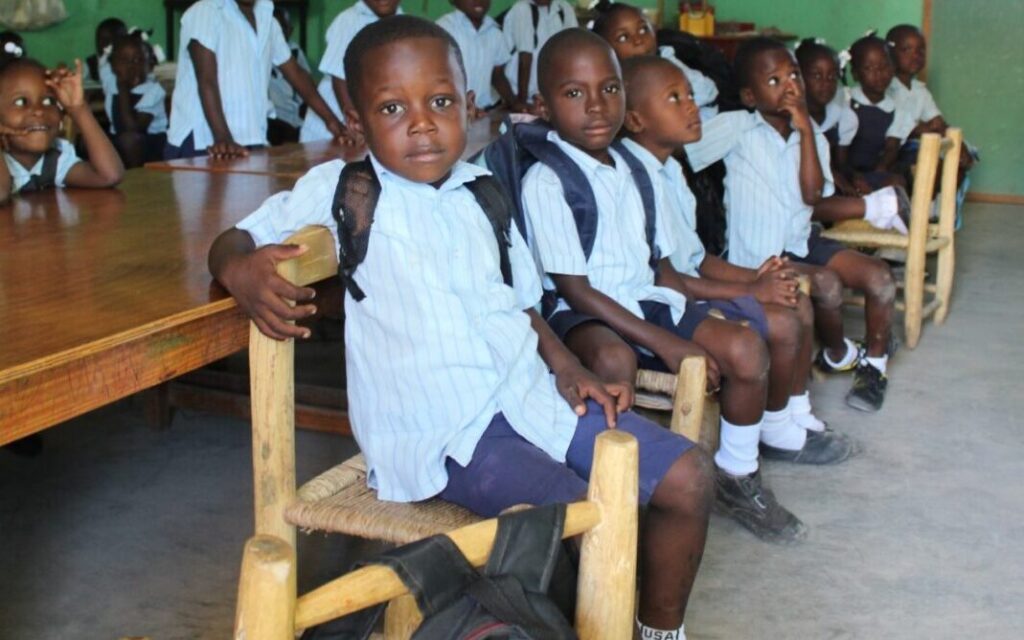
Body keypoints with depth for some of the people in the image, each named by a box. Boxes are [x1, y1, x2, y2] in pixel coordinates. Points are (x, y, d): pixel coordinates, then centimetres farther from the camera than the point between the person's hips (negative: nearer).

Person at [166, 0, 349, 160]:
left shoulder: (267, 19, 13)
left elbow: (295, 72, 17)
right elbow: (206, 80, -16)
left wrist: (331, 120, 8)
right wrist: (222, 138, -27)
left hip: (251, 141, 5)